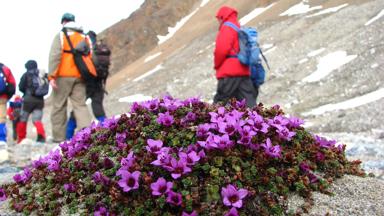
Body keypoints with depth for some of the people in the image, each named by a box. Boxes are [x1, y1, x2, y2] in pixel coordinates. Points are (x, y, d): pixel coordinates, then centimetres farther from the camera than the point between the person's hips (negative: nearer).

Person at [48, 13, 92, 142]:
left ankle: (59, 137, 6)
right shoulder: (84, 37, 15)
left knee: (59, 106, 4)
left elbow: (55, 56, -10)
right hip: (79, 77, 4)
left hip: (63, 76, -4)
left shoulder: (61, 36, 1)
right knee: (80, 105, 3)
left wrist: (51, 76, -12)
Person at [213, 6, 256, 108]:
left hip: (229, 72, -8)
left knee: (220, 102, -3)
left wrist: (217, 65, 0)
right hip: (244, 71, 8)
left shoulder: (227, 28, -4)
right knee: (249, 102, 2)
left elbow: (221, 49, -17)